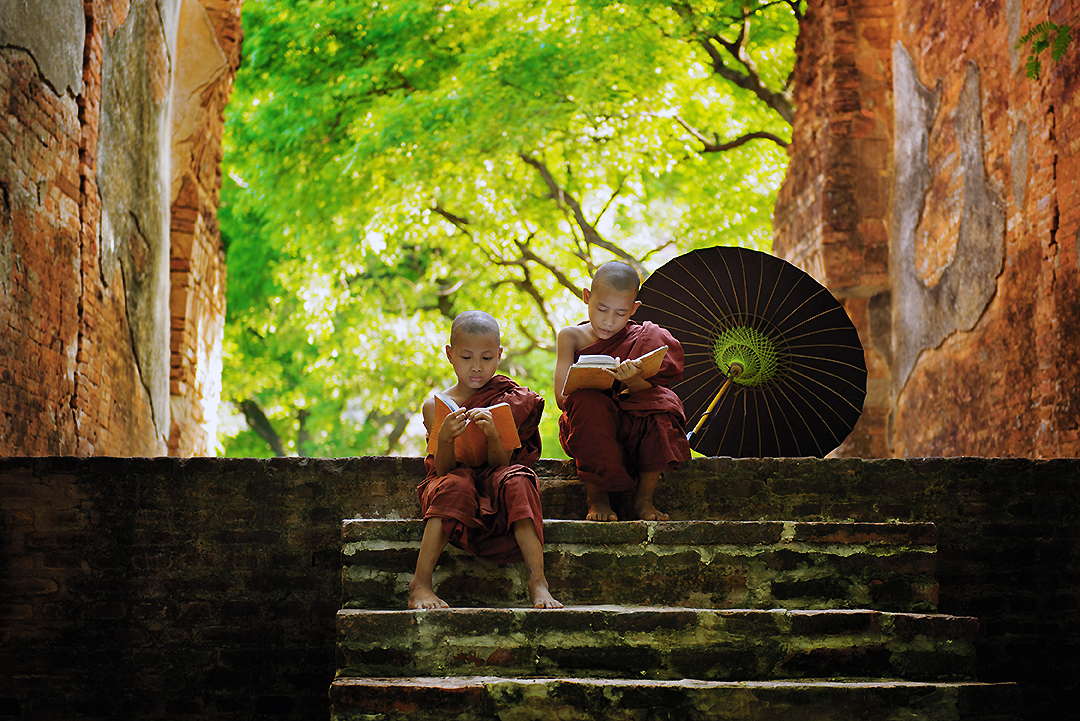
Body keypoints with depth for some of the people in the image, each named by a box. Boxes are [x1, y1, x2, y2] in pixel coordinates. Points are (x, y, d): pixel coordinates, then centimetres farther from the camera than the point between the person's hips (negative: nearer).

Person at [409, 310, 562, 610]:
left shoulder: (508, 402, 0)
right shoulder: (436, 406, 0)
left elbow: (501, 463, -10)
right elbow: (442, 468, -8)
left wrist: (493, 435, -31)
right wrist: (445, 439, -29)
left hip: (492, 488, 0)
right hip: (449, 486, 0)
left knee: (515, 480, -31)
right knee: (454, 484, -34)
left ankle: (537, 580, -37)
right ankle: (421, 583, -36)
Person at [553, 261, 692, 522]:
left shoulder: (641, 338, 3)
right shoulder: (572, 336, 2)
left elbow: (647, 394, -8)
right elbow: (562, 398, -7)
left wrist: (634, 380, -33)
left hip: (633, 427, 1)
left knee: (663, 402, -28)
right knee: (587, 401, -34)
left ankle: (644, 497, -16)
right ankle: (597, 496, -20)